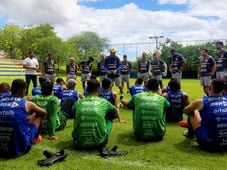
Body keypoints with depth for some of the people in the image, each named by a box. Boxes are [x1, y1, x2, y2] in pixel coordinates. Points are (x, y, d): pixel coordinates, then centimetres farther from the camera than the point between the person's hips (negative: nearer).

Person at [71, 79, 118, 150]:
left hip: (79, 144, 2)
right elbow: (115, 111, 24)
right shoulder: (103, 102, 2)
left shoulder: (79, 102, 5)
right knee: (108, 120, 25)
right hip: (99, 143, -2)